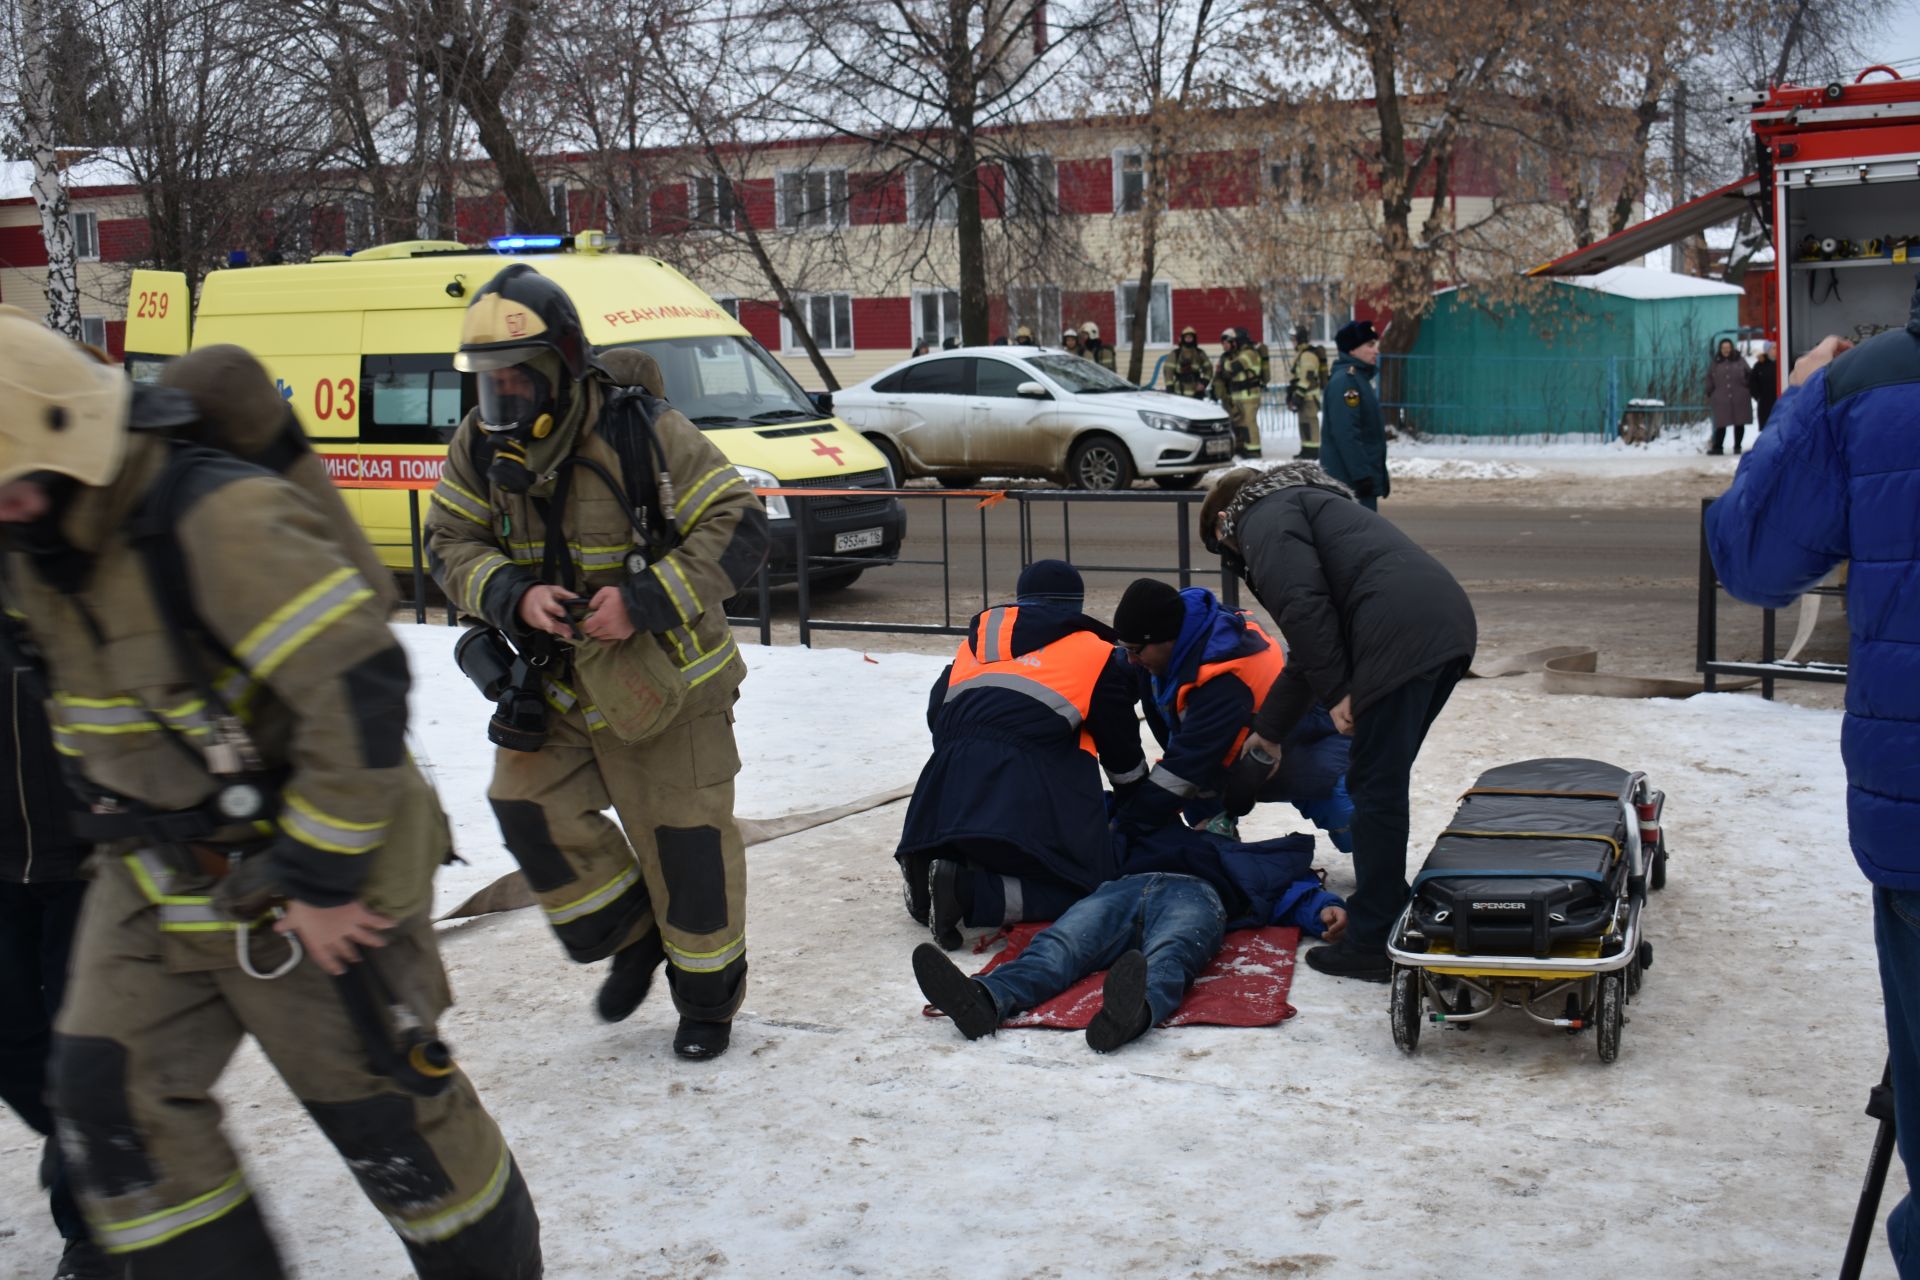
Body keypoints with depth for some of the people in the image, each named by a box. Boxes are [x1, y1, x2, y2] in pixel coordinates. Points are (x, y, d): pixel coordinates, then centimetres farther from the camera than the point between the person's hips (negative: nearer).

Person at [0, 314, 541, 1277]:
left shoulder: (220, 519, -26)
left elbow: (358, 690, -29)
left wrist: (318, 877, -24)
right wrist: (124, 829, 18)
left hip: (304, 883, -8)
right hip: (152, 884, 8)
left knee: (381, 1107, 3)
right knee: (105, 1105, 4)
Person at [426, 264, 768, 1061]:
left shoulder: (644, 434, -20)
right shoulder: (480, 449, -4)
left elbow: (738, 528, -19)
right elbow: (449, 543, 1)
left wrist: (644, 600, -29)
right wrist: (512, 596, -21)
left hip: (662, 674, -5)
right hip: (554, 679, 5)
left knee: (684, 838, 2)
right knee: (530, 809, -1)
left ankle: (708, 989, 23)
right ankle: (631, 942, 23)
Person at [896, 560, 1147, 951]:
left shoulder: (979, 636, 27)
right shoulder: (1096, 654, 15)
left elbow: (936, 713, 27)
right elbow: (1122, 750, 21)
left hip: (950, 785, 5)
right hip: (1032, 787, -5)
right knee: (1082, 888, -1)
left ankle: (929, 866, -4)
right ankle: (968, 892, -23)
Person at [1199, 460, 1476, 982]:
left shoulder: (1264, 515, 8)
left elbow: (1303, 604, -11)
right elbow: (1307, 652, 40)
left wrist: (1335, 693, -10)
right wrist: (1268, 729, 44)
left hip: (1403, 638, -9)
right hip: (1449, 626, 9)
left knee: (1376, 789, -3)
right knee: (1381, 783, 21)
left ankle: (1372, 946, 1)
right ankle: (1387, 907, 30)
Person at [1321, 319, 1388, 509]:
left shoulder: (1360, 378, 17)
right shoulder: (1343, 381, -16)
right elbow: (1346, 434, -24)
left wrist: (1381, 474, 24)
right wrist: (1362, 475, -25)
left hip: (1363, 478, 11)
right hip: (1351, 481, -11)